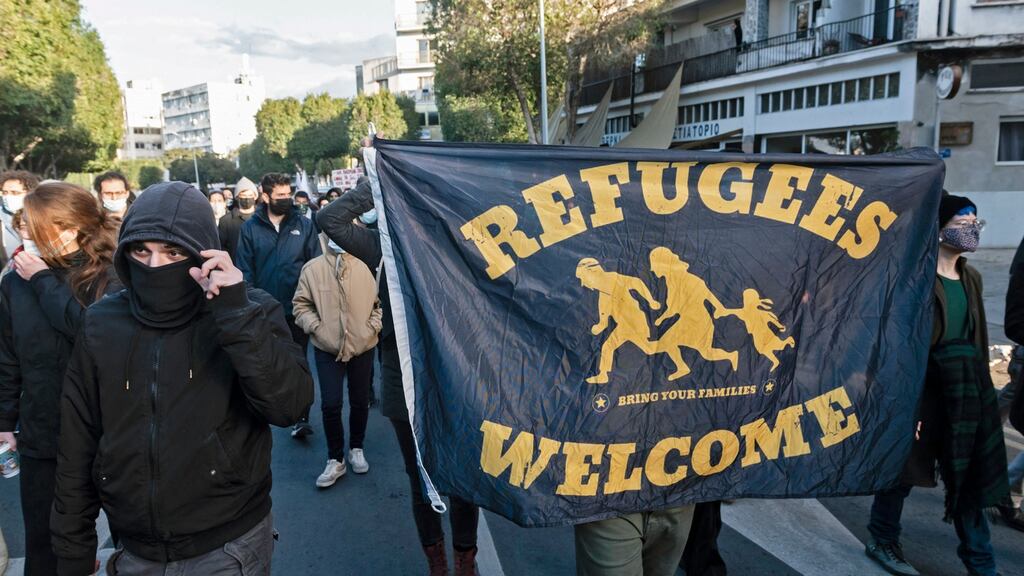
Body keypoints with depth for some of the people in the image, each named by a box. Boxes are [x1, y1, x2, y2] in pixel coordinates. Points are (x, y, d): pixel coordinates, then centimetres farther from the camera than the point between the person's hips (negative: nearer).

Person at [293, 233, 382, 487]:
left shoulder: (363, 268, -6)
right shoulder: (312, 268, -7)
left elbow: (379, 302, 3)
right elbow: (301, 304, -1)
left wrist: (372, 327, -7)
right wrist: (317, 327, -11)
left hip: (362, 347, 1)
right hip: (327, 348, -1)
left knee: (360, 401, 14)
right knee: (330, 404, -2)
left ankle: (356, 449, 36)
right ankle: (335, 459, 17)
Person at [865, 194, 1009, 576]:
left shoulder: (971, 278, 10)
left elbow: (977, 338, 16)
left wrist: (981, 387, 15)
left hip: (966, 387, 7)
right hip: (922, 384, -7)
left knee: (969, 477, 12)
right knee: (904, 466, 7)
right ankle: (882, 541, 26)